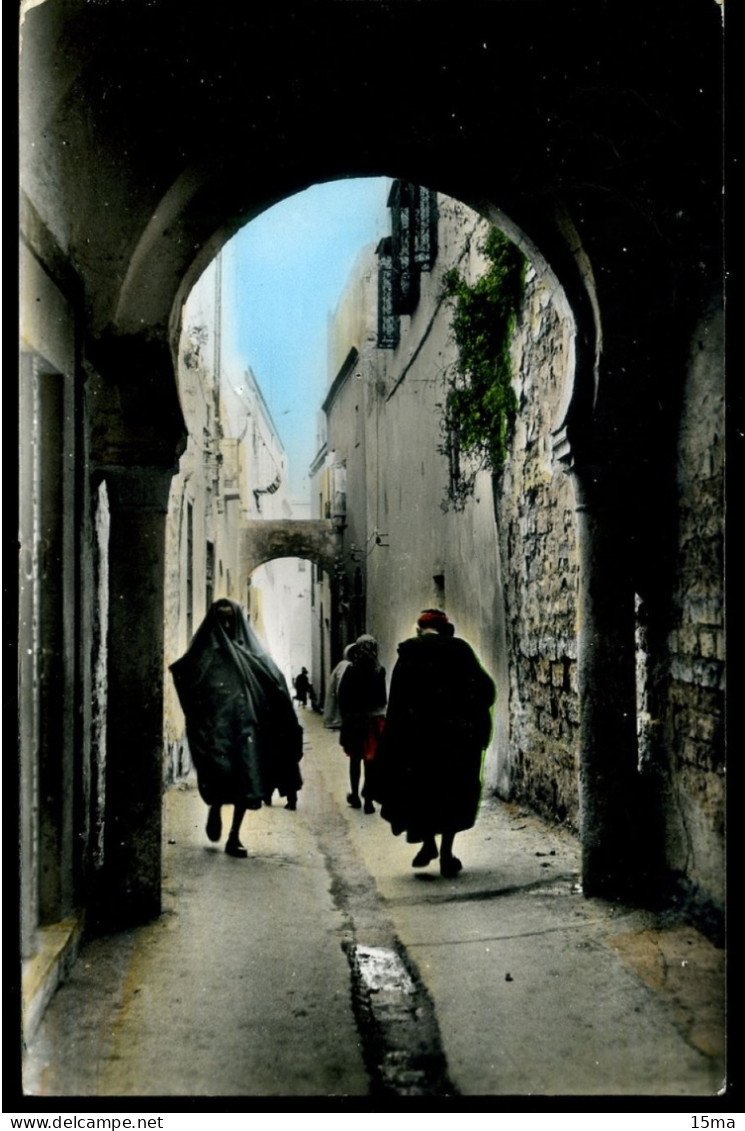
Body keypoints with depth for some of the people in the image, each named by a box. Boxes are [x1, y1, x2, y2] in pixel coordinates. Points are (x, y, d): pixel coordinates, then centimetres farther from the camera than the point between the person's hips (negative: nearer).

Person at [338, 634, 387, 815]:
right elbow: (382, 697, -1)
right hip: (375, 720, 0)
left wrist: (345, 715, 0)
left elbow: (342, 695, -9)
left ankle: (355, 795, 23)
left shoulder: (351, 669, -9)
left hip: (354, 720, 0)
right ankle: (368, 798, -1)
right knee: (371, 761, 3)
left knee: (355, 759, 15)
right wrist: (379, 712, 10)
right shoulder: (379, 670, -4)